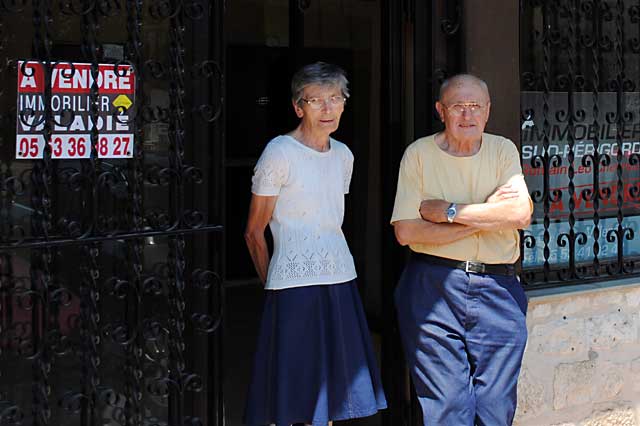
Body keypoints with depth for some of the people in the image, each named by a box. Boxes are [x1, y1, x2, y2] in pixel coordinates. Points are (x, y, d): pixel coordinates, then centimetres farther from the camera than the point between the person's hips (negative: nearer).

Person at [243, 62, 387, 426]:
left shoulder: (343, 155, 11)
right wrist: (273, 284, 2)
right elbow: (255, 232, -4)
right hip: (295, 286, -6)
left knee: (328, 390, 10)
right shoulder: (280, 153, -9)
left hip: (340, 280, 7)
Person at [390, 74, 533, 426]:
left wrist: (449, 211, -11)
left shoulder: (503, 150, 8)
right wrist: (486, 216, -10)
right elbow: (405, 232, -9)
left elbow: (521, 213, -8)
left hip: (497, 290, 2)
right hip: (433, 289, -2)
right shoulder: (419, 154, 1)